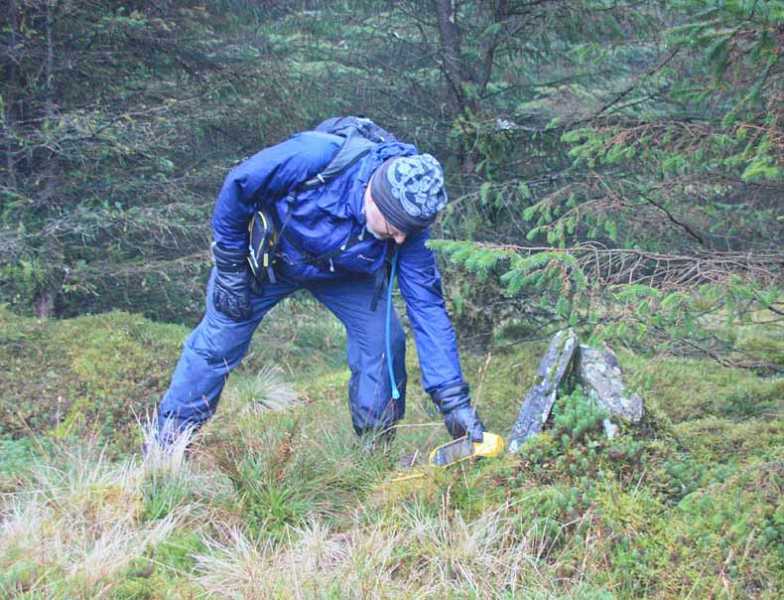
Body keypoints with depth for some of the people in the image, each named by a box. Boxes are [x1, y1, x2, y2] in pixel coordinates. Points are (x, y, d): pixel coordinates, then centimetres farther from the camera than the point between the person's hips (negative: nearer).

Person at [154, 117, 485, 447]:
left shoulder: (408, 223, -28)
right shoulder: (316, 156, -40)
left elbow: (427, 305, -24)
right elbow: (237, 186, -25)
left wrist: (453, 397, -27)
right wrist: (229, 266, -17)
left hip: (343, 273, 2)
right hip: (268, 256, -2)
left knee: (384, 340, -14)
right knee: (216, 344, -1)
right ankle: (164, 444, 17)